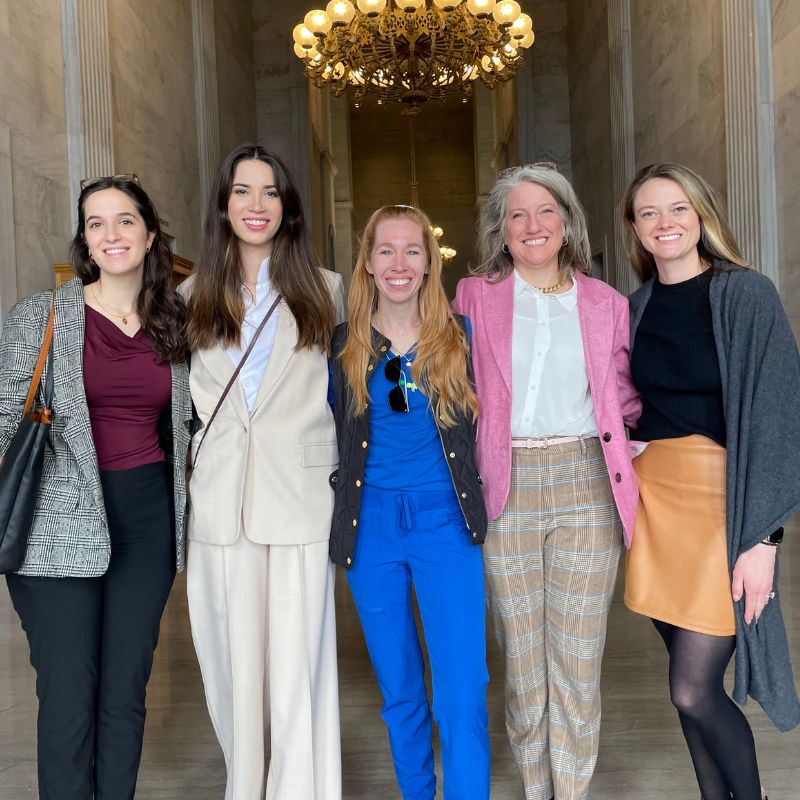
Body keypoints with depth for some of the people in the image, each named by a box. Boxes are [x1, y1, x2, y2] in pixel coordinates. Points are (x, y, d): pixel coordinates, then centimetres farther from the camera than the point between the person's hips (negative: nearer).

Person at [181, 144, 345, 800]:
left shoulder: (326, 290, 7)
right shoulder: (193, 296, 12)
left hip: (301, 499, -2)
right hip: (218, 505, 2)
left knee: (299, 661, 1)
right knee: (233, 660, 9)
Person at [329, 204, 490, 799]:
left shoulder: (459, 336, 1)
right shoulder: (343, 346, 4)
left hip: (445, 518, -1)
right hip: (370, 523, 2)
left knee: (463, 693, -7)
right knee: (399, 689, 14)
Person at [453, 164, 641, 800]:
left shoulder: (605, 302, 9)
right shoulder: (475, 296, 5)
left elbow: (623, 395, 16)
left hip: (585, 485, 1)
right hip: (507, 489, -1)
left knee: (579, 656, 5)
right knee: (521, 655, 9)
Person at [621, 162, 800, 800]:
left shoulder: (746, 295, -7)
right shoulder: (638, 306, 8)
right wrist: (630, 498, 8)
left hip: (721, 499, -5)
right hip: (654, 494, 5)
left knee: (693, 691, -5)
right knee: (692, 682, 12)